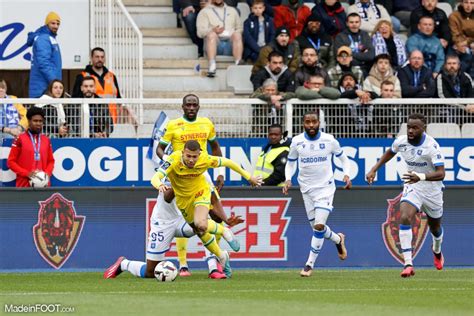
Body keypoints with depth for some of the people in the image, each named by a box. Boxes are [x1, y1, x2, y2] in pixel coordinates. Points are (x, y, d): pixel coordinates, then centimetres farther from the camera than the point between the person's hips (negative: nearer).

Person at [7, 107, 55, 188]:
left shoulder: (46, 140, 13)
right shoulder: (20, 139, 1)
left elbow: (51, 161, 19)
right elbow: (11, 162, 0)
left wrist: (47, 173, -2)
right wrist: (26, 173, -12)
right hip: (24, 185, -4)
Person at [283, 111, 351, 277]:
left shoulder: (329, 140, -6)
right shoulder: (297, 142, -2)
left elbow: (343, 157, 9)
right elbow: (291, 163, 12)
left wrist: (346, 175, -7)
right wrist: (288, 179, -6)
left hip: (325, 187, -3)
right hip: (307, 188, 3)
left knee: (319, 226, -16)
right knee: (316, 226, 10)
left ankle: (310, 264, -5)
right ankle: (338, 239, 43)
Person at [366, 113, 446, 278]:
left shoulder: (432, 146, -27)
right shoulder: (401, 142, -12)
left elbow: (440, 173, -34)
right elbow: (390, 153, 13)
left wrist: (421, 177, -50)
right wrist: (374, 169, 6)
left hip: (432, 189, -2)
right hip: (412, 187, 2)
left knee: (435, 227, 20)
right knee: (405, 218, -25)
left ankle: (437, 251, 56)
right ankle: (408, 264, -28)